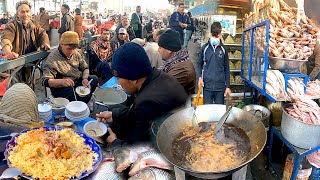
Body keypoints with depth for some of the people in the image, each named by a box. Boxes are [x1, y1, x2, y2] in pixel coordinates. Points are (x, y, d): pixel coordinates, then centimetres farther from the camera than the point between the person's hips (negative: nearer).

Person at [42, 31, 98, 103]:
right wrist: (62, 81, -43)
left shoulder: (75, 54, 3)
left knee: (94, 79, -16)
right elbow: (46, 81, -22)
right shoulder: (52, 59, -16)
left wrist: (85, 79, -12)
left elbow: (85, 68, 11)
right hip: (61, 88, -6)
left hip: (78, 81, 7)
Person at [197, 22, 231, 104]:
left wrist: (227, 86, 4)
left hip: (220, 86, 1)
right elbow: (199, 64, 10)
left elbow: (226, 69, 8)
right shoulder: (204, 48, 3)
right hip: (207, 85, -1)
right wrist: (200, 77, -7)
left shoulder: (223, 49, 5)